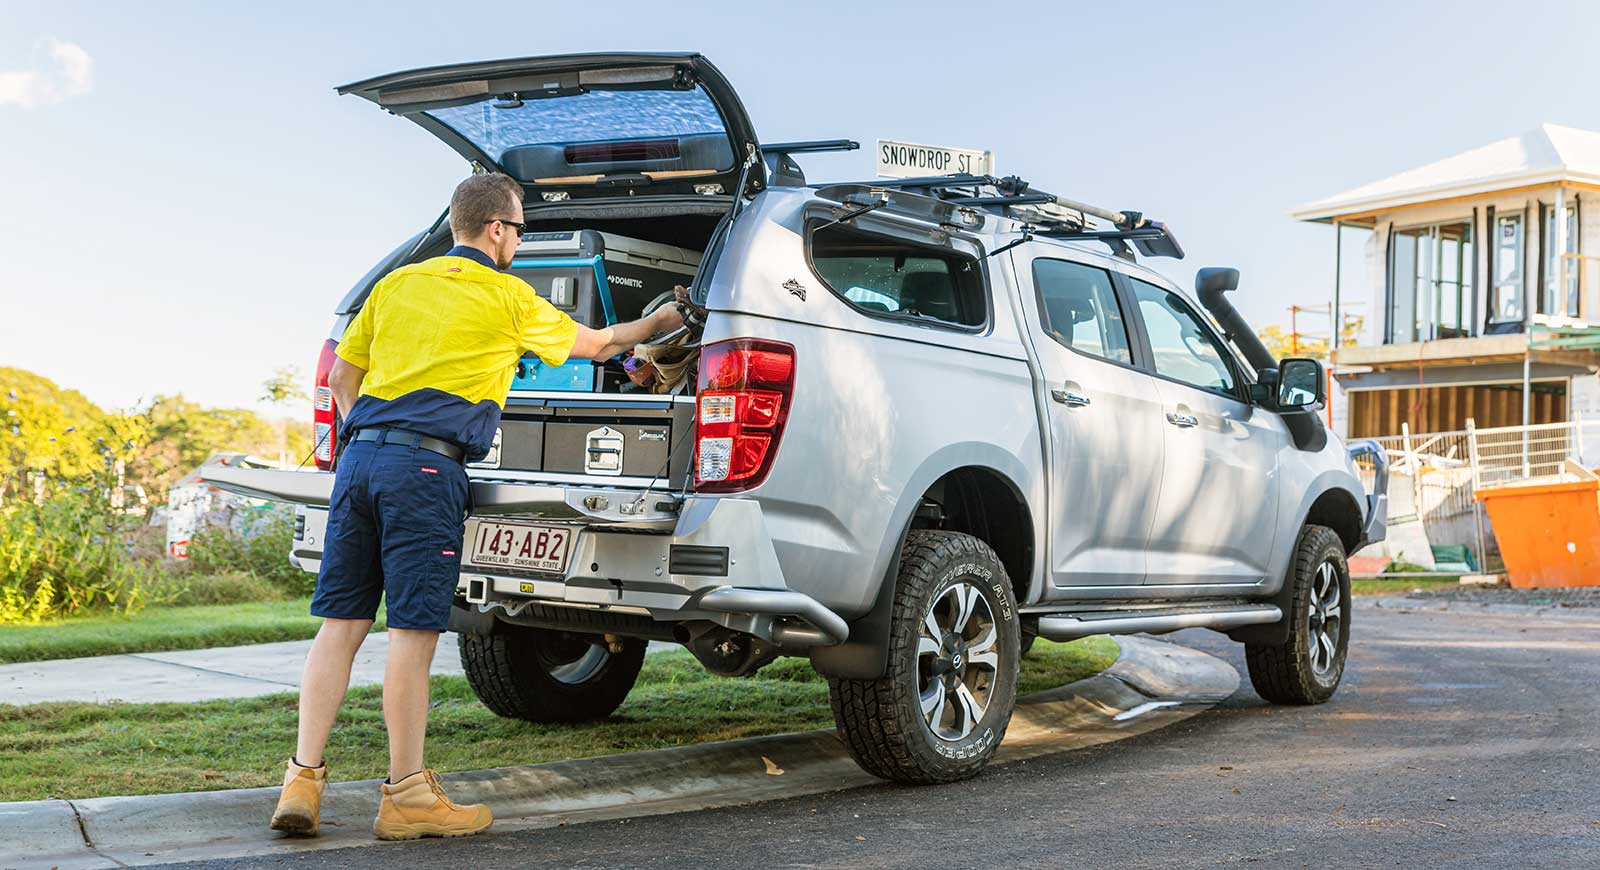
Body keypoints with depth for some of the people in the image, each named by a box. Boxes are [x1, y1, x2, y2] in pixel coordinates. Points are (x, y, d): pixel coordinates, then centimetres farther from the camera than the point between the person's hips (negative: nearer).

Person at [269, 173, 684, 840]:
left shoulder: (396, 284, 20)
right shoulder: (507, 297, 5)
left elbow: (341, 376, 23)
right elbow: (590, 344, 20)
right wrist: (650, 327, 38)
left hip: (360, 456, 6)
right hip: (426, 466, -6)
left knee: (341, 622, 6)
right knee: (413, 629, -4)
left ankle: (303, 782, 3)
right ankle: (406, 796, 2)